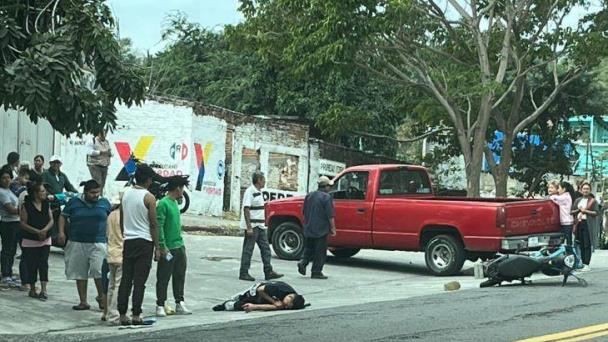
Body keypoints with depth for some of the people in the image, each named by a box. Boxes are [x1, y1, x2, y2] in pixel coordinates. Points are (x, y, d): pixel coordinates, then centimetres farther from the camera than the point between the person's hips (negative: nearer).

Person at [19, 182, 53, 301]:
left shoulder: (46, 204, 4)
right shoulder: (27, 206, -9)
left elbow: (51, 220, 3)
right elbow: (23, 223, -10)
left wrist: (45, 230, -17)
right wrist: (37, 232, -20)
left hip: (45, 240, 3)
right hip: (30, 241, -3)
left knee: (43, 264, -6)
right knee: (32, 266, 4)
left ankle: (43, 290, -8)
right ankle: (32, 290, 17)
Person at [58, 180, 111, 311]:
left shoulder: (104, 203, 6)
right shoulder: (74, 202, 3)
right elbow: (63, 216, 9)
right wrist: (61, 232, -4)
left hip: (98, 243, -1)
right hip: (77, 243, 1)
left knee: (99, 270, -16)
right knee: (80, 274, 7)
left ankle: (101, 296, 5)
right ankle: (83, 302, 16)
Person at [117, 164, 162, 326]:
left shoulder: (125, 194, 7)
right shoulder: (149, 197, -10)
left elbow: (121, 220, 13)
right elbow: (154, 224, -9)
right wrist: (157, 247, -3)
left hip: (128, 241, 5)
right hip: (144, 242, -5)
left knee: (126, 279, 7)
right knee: (139, 281, -2)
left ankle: (122, 315, 7)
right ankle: (136, 315, -2)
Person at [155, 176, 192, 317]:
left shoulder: (175, 203, 14)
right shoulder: (163, 203, -13)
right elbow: (159, 226, -18)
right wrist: (163, 247, -20)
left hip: (179, 247, 8)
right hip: (168, 248, -8)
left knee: (180, 276, 11)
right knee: (163, 278, 0)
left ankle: (180, 303, 19)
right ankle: (160, 305, 7)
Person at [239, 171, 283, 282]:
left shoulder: (259, 192, 15)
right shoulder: (250, 191, -13)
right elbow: (246, 209, -18)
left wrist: (263, 224, 18)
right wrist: (249, 227, -23)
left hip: (260, 226, 9)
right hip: (252, 226, -9)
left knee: (265, 248, 7)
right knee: (248, 250, -2)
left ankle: (268, 272, 9)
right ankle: (243, 273, 4)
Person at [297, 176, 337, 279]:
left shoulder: (309, 196, 8)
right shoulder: (326, 197, -13)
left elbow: (304, 212, 16)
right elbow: (330, 216, -14)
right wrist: (333, 228, -6)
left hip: (308, 229, 6)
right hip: (321, 230, -6)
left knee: (309, 248, 18)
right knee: (320, 251, 3)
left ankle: (303, 262, -3)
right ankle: (316, 272, 4)